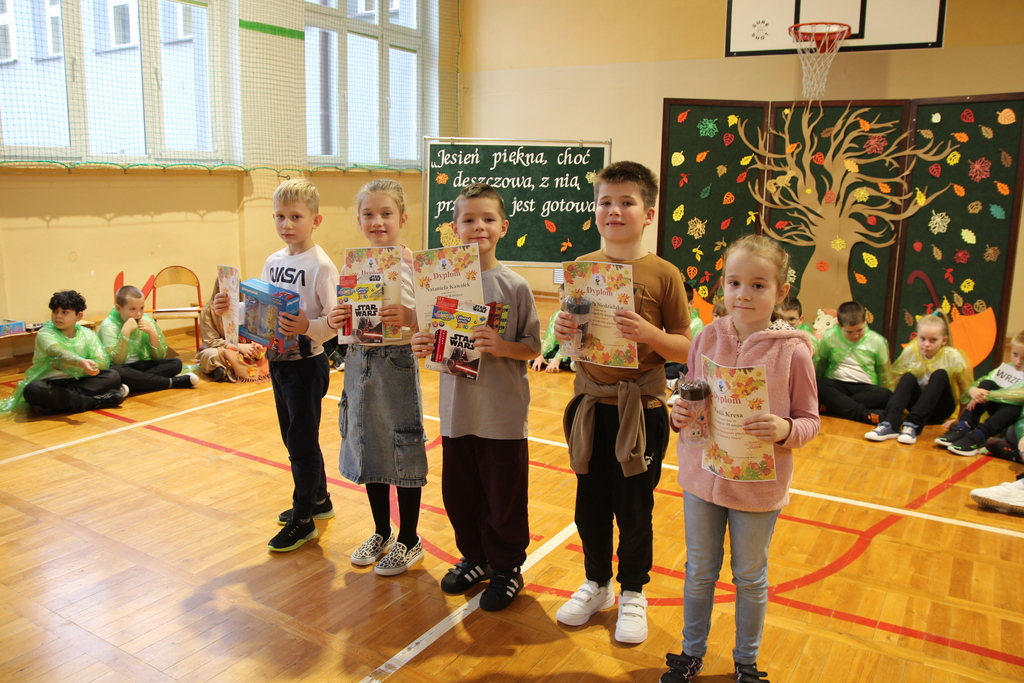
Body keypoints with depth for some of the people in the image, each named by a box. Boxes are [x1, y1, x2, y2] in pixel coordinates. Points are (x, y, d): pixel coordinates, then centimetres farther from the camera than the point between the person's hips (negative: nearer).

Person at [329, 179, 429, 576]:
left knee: (403, 451, 5)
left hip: (399, 365, -5)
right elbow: (346, 323, 11)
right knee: (369, 449, 15)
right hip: (360, 364, 5)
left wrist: (407, 318, -31)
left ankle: (408, 541, 24)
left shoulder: (415, 264, -9)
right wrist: (335, 320, -11)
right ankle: (381, 533, 35)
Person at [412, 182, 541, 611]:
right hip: (457, 410, 4)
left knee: (504, 497, 8)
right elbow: (436, 340, 9)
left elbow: (533, 347, -5)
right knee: (458, 492, 15)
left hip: (503, 414, -3)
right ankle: (475, 558, 38)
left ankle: (507, 568, 30)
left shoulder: (514, 286, -8)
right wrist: (423, 346, -12)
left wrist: (501, 346, -23)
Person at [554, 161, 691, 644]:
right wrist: (563, 331, -14)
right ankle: (597, 584, 37)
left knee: (634, 509, 10)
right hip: (590, 405, 3)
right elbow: (568, 337, 9)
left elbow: (684, 350, -7)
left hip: (641, 409, -3)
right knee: (590, 504, 15)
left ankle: (632, 593, 33)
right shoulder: (581, 269, 1)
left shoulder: (663, 275, -9)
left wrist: (648, 332, -24)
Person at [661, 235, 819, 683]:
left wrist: (785, 431, -28)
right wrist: (679, 415, -15)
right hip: (703, 477, 3)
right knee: (699, 573, 19)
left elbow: (809, 420, -7)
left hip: (759, 487, -2)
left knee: (750, 578, 18)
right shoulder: (707, 340, -5)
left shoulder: (792, 352, -13)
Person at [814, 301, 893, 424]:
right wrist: (817, 383, 0)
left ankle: (832, 406, -35)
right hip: (836, 385, -1)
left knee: (886, 395, -32)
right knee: (820, 386, -35)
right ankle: (865, 414, -43)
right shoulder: (829, 337, 0)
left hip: (865, 388, 1)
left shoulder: (877, 341, 2)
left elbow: (884, 373, 9)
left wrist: (882, 397, 5)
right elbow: (819, 365, 7)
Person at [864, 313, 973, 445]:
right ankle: (889, 424, -44)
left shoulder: (951, 356, -13)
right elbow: (897, 379, 1)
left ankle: (913, 425, -40)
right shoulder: (911, 351, -8)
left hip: (941, 409, -1)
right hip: (919, 403, 2)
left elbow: (967, 391, -8)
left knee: (940, 375, -27)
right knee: (908, 378, -25)